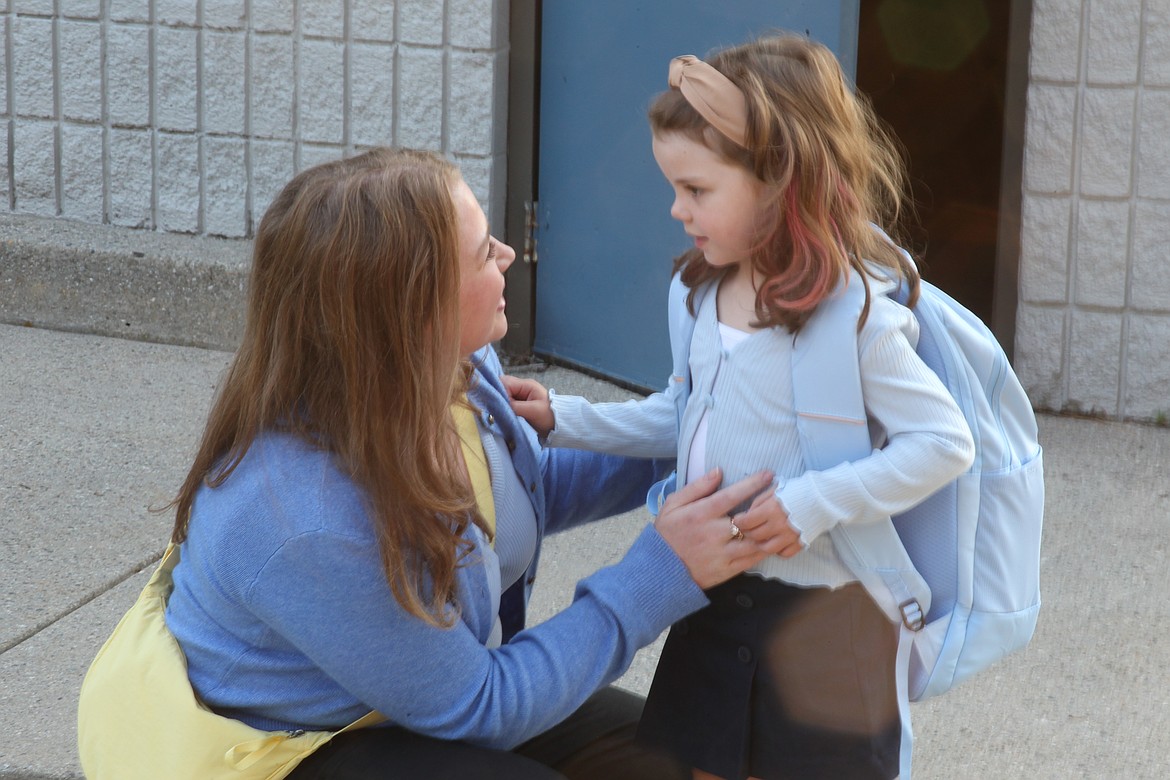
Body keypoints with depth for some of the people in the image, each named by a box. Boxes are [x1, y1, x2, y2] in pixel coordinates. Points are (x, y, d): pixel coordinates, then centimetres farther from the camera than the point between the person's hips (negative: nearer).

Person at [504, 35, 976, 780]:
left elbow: (944, 442, -21)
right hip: (715, 597, 7)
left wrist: (814, 503, -27)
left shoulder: (855, 313, -21)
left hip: (819, 613, -7)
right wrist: (565, 420, 8)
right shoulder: (712, 291, 2)